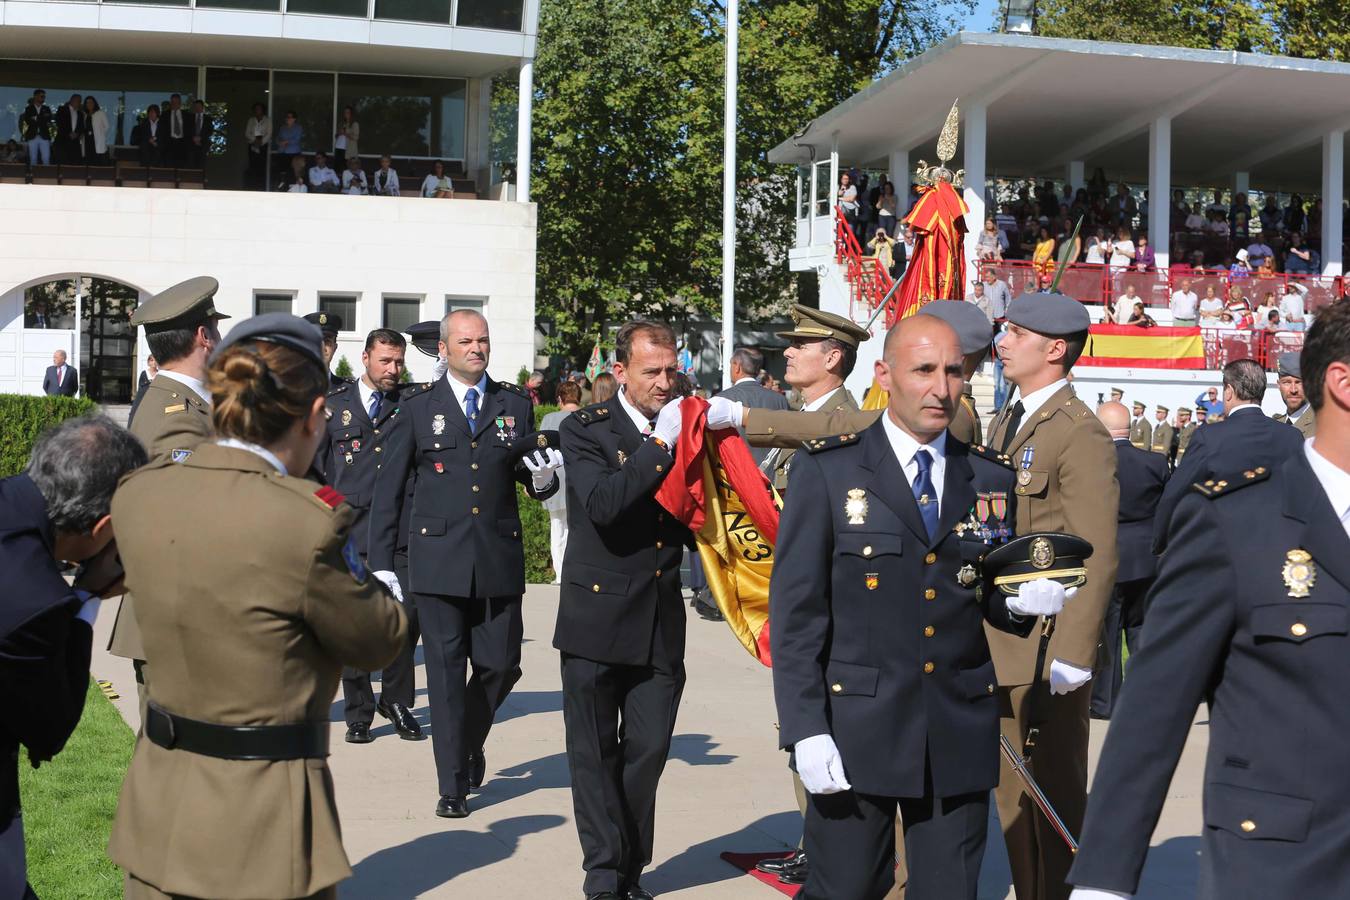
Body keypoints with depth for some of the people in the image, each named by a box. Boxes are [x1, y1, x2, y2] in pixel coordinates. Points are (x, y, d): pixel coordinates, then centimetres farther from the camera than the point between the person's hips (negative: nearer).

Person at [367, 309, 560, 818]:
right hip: (438, 558, -2)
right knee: (446, 670, 0)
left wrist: (542, 479, -10)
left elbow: (531, 481, 15)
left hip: (499, 559, 2)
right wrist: (381, 562, 0)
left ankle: (470, 742, 34)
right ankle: (452, 784, 9)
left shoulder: (515, 405, 10)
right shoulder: (418, 408, 4)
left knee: (501, 665, 5)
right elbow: (389, 489, 5)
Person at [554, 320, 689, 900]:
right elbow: (602, 505, -21)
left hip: (662, 621, 3)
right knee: (595, 755, 5)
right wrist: (661, 444, -21)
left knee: (647, 751, 8)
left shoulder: (683, 428, 8)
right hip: (597, 617, -3)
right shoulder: (585, 429, -4)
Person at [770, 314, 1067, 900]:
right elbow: (795, 609, -4)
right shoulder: (827, 472, -1)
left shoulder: (991, 479, 9)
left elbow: (993, 601, 16)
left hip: (961, 735, 3)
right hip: (856, 734, -3)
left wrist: (1021, 602, -8)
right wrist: (805, 730, -11)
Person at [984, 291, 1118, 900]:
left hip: (1047, 651, -8)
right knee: (1012, 792, 15)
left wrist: (1072, 655, -20)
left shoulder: (1080, 434, -12)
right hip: (997, 645, 8)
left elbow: (1097, 557, -17)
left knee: (1054, 796, 3)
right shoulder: (1004, 423, 15)